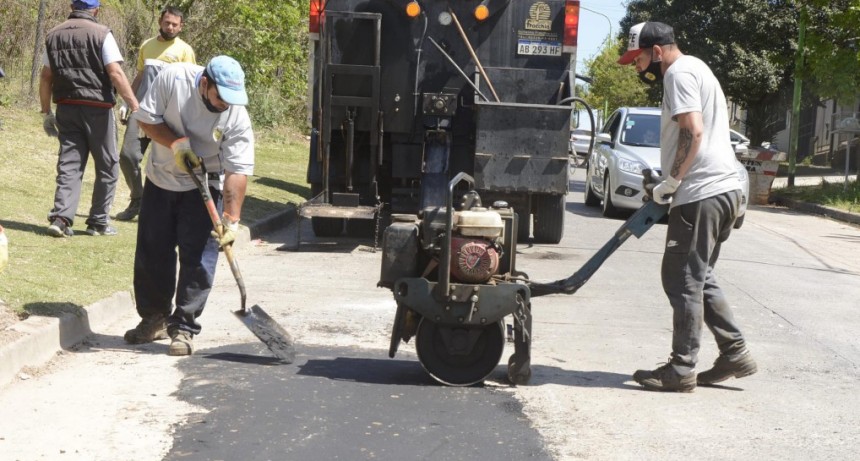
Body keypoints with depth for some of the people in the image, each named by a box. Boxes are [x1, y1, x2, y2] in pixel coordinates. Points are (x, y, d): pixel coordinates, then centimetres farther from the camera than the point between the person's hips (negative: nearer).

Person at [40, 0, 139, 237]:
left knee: (69, 164, 7)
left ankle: (61, 218, -6)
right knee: (107, 166, 8)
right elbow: (116, 74, -15)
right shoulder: (101, 34, -6)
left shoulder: (54, 35, 9)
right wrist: (136, 107, -15)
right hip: (97, 108, -4)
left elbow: (46, 77, 10)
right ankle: (98, 222, 11)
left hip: (66, 108, 4)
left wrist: (46, 112, 16)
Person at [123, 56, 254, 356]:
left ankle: (184, 328, -1)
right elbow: (146, 118, -10)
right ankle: (154, 318, 25)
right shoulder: (173, 78, -20)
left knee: (197, 258, -10)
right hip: (160, 181, 3)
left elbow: (237, 172, -24)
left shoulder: (237, 118, -23)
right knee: (151, 253, 9)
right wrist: (175, 142, -25)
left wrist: (231, 219, -30)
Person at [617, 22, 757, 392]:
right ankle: (734, 353, 18)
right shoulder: (696, 70, 23)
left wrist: (671, 181, -11)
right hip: (721, 189, 10)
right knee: (698, 279, 17)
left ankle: (681, 369, 0)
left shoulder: (679, 73, -8)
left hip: (702, 193, -10)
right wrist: (674, 183, 18)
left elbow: (693, 132, -20)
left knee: (684, 280, -4)